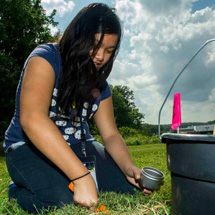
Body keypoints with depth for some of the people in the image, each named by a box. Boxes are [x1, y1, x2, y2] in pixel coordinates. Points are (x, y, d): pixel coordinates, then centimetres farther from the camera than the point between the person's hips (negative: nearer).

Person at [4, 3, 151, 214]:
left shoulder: (99, 84, 3)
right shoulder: (45, 58, -17)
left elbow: (111, 135, 1)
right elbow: (32, 119, -34)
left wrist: (128, 168, -20)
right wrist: (82, 176, -39)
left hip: (79, 147, 6)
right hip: (29, 148, -5)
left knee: (129, 188, -8)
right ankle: (18, 191, 2)